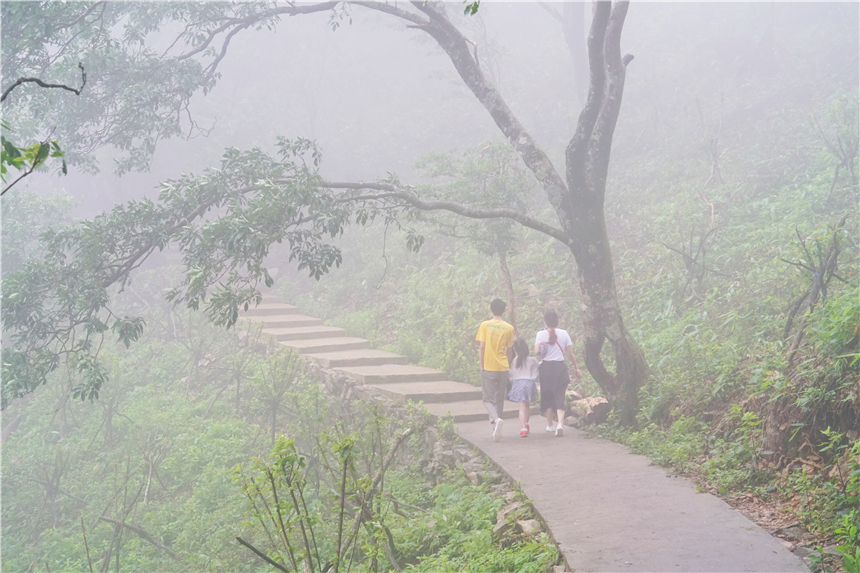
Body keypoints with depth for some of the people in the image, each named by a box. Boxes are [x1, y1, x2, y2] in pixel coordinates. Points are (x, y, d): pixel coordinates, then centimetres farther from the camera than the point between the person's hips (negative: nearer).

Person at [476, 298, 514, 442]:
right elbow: (509, 350, 7)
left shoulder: (485, 325, -4)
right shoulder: (509, 328, 2)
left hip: (488, 367, -2)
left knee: (488, 399, 4)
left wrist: (481, 366, 1)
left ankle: (496, 419, -24)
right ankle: (496, 430, 15)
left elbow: (481, 347, -7)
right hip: (503, 368, 2)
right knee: (499, 399, 13)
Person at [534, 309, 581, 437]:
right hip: (560, 367, 0)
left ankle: (550, 424, 24)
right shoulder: (564, 333, 0)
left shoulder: (541, 334, -4)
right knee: (560, 396, 0)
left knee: (546, 396, 14)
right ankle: (560, 424, -20)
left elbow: (536, 351, -13)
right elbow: (570, 353, 2)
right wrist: (576, 367, 12)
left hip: (546, 367, 0)